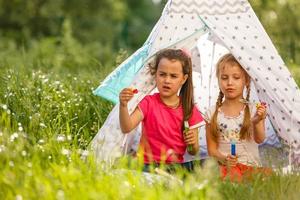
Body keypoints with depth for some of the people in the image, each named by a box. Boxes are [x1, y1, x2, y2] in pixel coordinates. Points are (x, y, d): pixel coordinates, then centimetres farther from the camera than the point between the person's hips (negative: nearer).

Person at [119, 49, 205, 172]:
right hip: (148, 165, -2)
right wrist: (123, 105, -32)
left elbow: (193, 152, 11)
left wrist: (193, 144, -12)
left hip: (176, 165, 3)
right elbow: (126, 128, -16)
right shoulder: (149, 103, 0)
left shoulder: (189, 110, 4)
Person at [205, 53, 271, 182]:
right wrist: (223, 159, -16)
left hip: (251, 166, 2)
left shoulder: (253, 110, 5)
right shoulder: (212, 114, 5)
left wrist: (257, 122, -28)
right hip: (224, 166, -2)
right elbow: (211, 149, 6)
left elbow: (259, 140, -8)